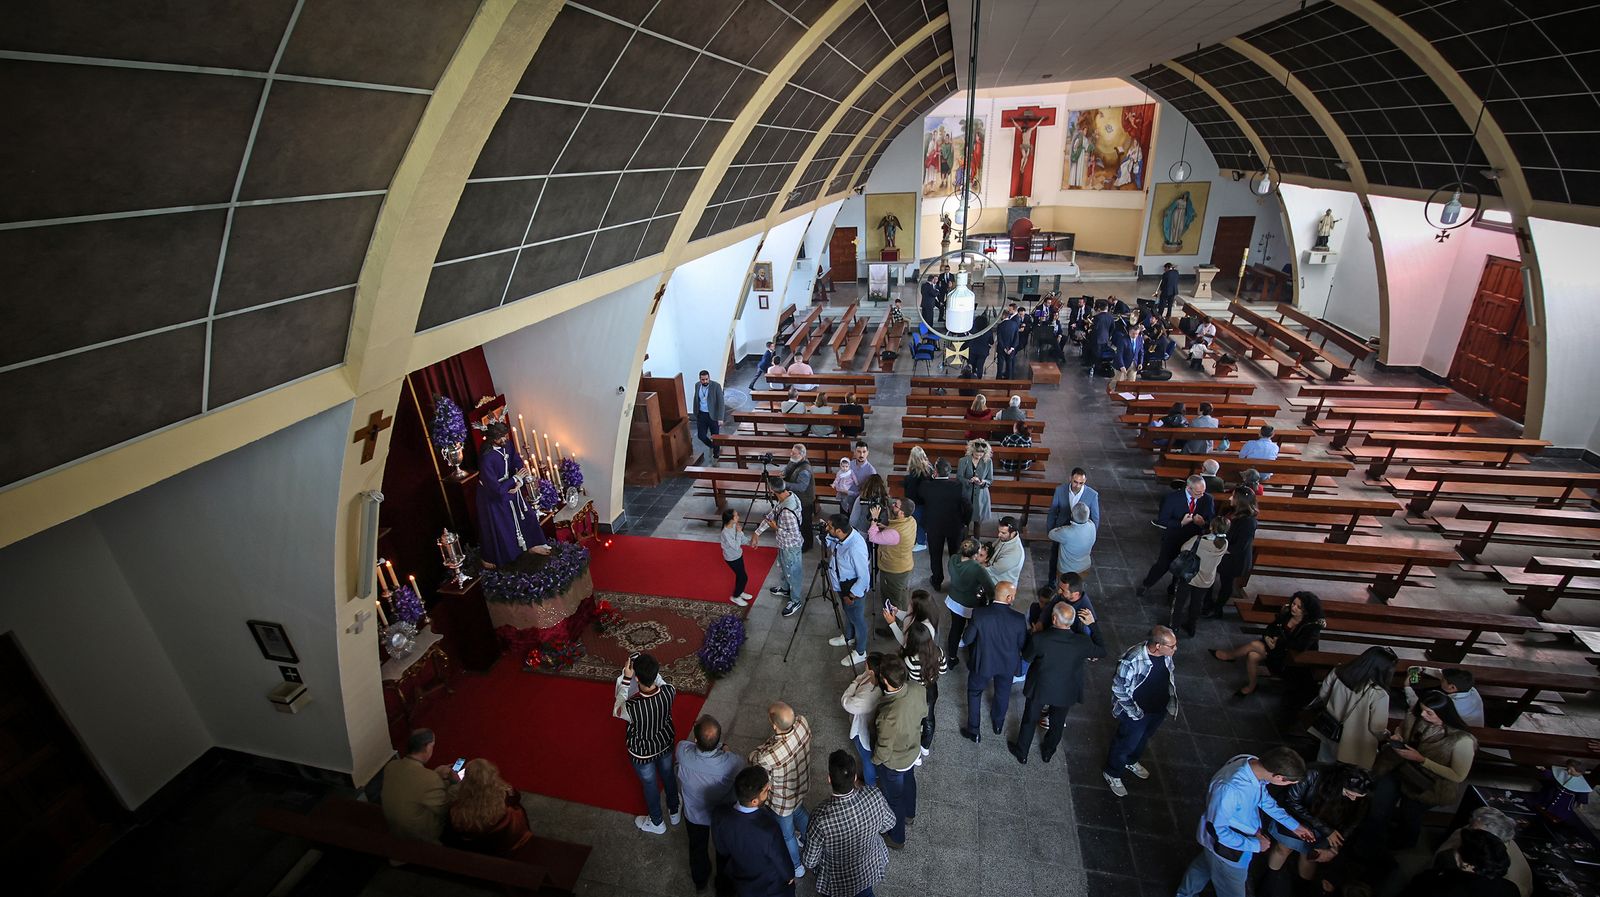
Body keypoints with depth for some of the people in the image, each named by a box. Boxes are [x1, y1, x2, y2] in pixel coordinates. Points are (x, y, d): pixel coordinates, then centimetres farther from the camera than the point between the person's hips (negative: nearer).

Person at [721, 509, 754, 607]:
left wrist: (749, 541, -14)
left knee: (740, 575, 24)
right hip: (732, 559, -8)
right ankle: (735, 597, 25)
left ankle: (740, 592, 47)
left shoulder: (734, 526, -9)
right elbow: (736, 546, -31)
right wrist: (739, 532, -31)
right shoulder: (726, 533, -34)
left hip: (738, 555, 8)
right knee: (744, 577, 4)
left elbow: (742, 538, 3)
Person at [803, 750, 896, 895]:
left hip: (838, 883, -4)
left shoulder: (821, 818, -36)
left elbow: (810, 861, -18)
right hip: (873, 869, 4)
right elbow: (889, 824, -7)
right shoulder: (874, 795, -28)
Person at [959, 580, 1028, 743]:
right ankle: (998, 724, 54)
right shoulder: (1019, 619, -26)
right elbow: (1023, 646, -11)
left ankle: (973, 731, 35)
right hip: (1007, 664, 2)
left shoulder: (979, 614, -29)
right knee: (1002, 693, 30)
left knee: (974, 693, 23)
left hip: (983, 662, -2)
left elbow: (966, 640, -18)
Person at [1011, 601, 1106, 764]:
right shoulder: (1082, 642, -28)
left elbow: (1027, 658, -12)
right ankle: (1048, 752, 52)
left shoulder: (1038, 638, -32)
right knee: (1057, 723, 29)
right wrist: (1092, 624, -7)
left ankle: (1021, 753, 44)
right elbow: (1102, 651, -5)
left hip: (1039, 689, -1)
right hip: (1066, 692, 2)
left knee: (1029, 720, 24)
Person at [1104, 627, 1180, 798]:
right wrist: (1134, 711, -21)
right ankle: (1112, 774, 41)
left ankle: (1131, 762, 58)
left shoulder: (1166, 654, -16)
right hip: (1138, 713, -6)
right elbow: (1118, 689, -25)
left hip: (1160, 710, 6)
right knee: (1126, 743, 16)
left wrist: (1173, 701, 8)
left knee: (1143, 738, 30)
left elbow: (1172, 673, 6)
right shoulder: (1132, 661, -37)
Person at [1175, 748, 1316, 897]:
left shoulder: (1255, 765, -21)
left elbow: (1263, 797, 3)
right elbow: (1216, 830, -30)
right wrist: (1255, 845, -21)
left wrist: (1294, 825, 6)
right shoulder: (1229, 788, -45)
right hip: (1225, 842, -8)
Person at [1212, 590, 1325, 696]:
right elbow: (1270, 627, 5)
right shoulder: (1287, 612, -5)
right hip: (1275, 646, 5)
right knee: (1252, 656, -22)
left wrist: (1278, 641, -23)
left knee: (1254, 644, -22)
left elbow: (1300, 646, -31)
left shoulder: (1313, 627, -20)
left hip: (1288, 657, -5)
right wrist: (1267, 637, -14)